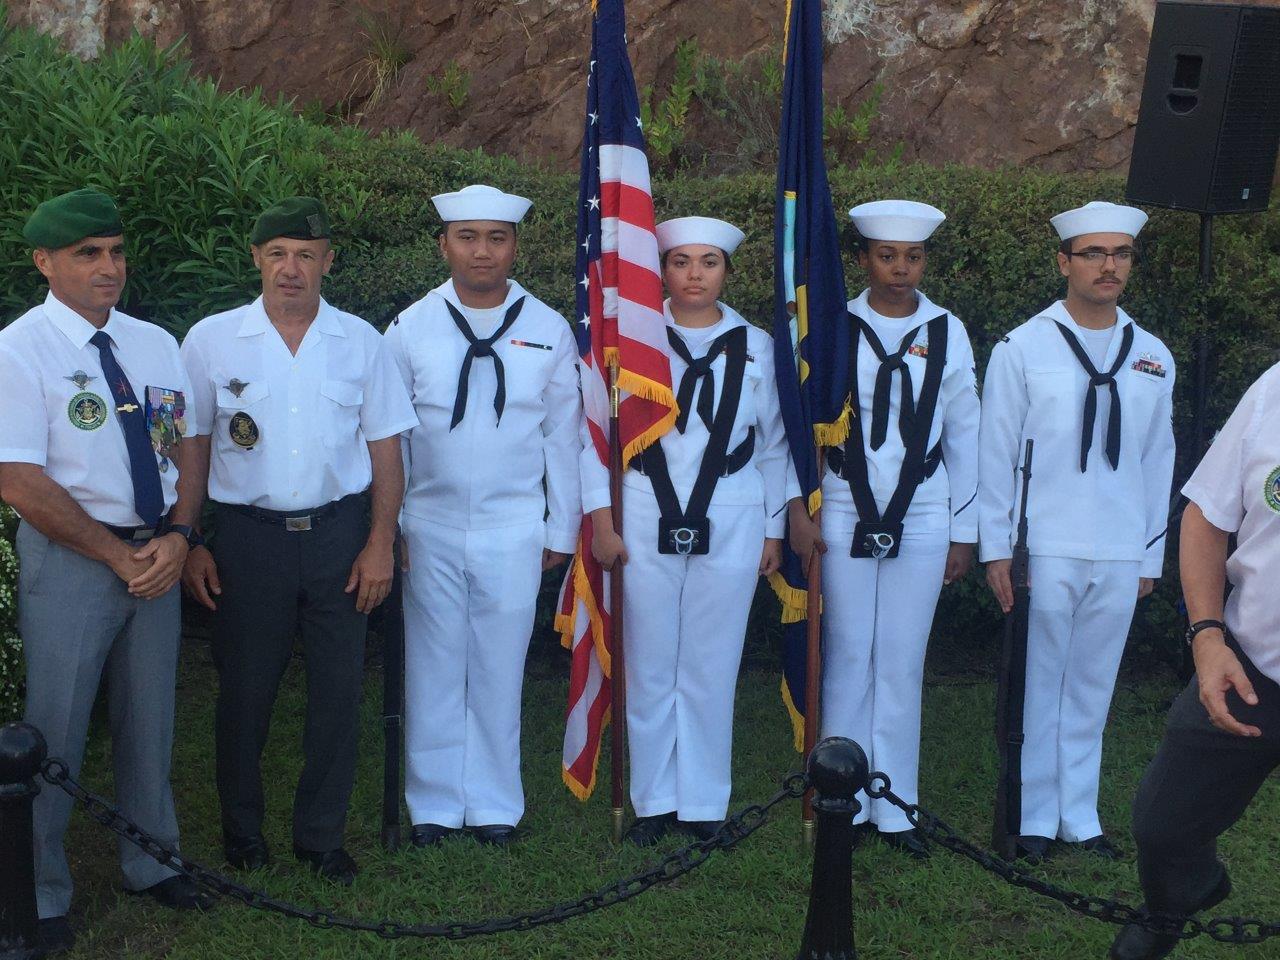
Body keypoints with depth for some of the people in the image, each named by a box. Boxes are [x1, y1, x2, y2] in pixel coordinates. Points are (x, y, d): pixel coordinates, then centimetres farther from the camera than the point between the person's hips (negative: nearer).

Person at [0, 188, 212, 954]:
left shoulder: (156, 345, 7)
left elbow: (184, 451, 9)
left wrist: (176, 537, -10)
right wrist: (119, 555, -15)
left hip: (157, 555, 5)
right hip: (68, 560, -5)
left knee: (150, 720, 16)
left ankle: (151, 862, 34)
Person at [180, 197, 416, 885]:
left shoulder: (359, 340, 3)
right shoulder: (211, 341, 0)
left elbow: (385, 448, 5)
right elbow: (190, 450, 3)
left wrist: (379, 543, -2)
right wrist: (187, 544, -2)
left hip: (339, 532, 1)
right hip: (248, 537, -1)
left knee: (337, 691, 6)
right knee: (244, 692, 8)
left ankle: (321, 836, 22)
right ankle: (241, 833, 26)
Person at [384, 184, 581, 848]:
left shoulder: (548, 331, 3)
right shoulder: (411, 328, 1)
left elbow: (563, 436, 7)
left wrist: (560, 531, 8)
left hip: (515, 528, 0)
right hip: (431, 525, 0)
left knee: (499, 669, 6)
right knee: (433, 668, 6)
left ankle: (494, 805, 20)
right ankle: (434, 805, 19)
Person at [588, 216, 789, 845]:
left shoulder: (756, 346, 6)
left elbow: (773, 444, 11)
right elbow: (597, 431, 2)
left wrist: (774, 530, 10)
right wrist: (601, 520, -2)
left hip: (730, 525, 1)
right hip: (648, 521, 0)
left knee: (712, 668, 3)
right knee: (650, 668, 4)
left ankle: (704, 803, 16)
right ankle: (655, 801, 17)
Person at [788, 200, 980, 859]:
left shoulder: (948, 334, 4)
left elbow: (964, 436, 7)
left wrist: (964, 532, 7)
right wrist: (799, 508, -5)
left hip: (922, 521, 1)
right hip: (845, 517, -1)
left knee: (903, 662, 3)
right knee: (848, 657, 2)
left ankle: (895, 808, 11)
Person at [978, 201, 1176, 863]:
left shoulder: (1153, 358, 9)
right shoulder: (1023, 349, -2)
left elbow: (1158, 461, 12)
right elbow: (996, 453, -1)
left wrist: (1151, 554, 11)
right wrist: (996, 548, -4)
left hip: (1119, 559, 3)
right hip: (1044, 552, -3)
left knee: (1091, 690, 10)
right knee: (1038, 689, 3)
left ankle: (1079, 816, 20)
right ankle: (1034, 818, 14)